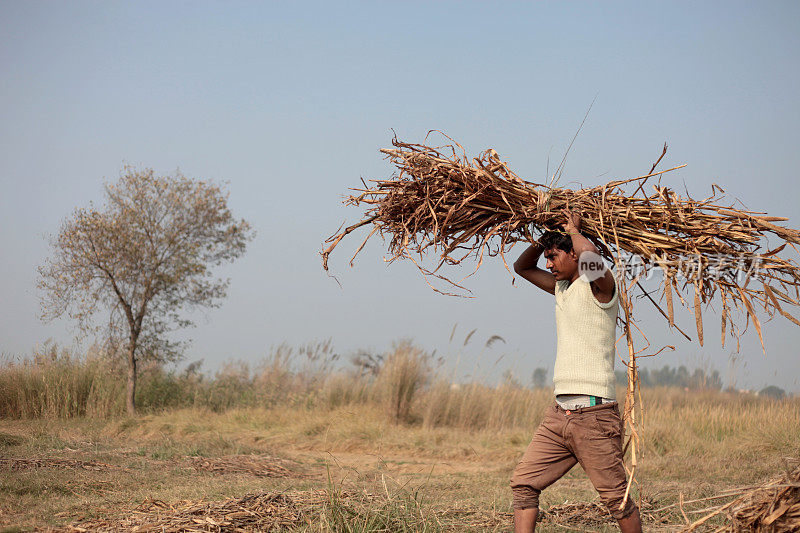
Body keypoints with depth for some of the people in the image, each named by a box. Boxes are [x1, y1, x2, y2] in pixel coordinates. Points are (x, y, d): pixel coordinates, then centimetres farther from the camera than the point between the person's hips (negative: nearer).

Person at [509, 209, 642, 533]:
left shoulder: (600, 285, -5)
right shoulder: (561, 288, 19)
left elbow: (590, 255, -28)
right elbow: (522, 267, 32)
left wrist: (573, 230, -6)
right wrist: (545, 236, 14)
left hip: (594, 415, -8)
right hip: (559, 414, 8)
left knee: (617, 498, -5)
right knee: (523, 483, 0)